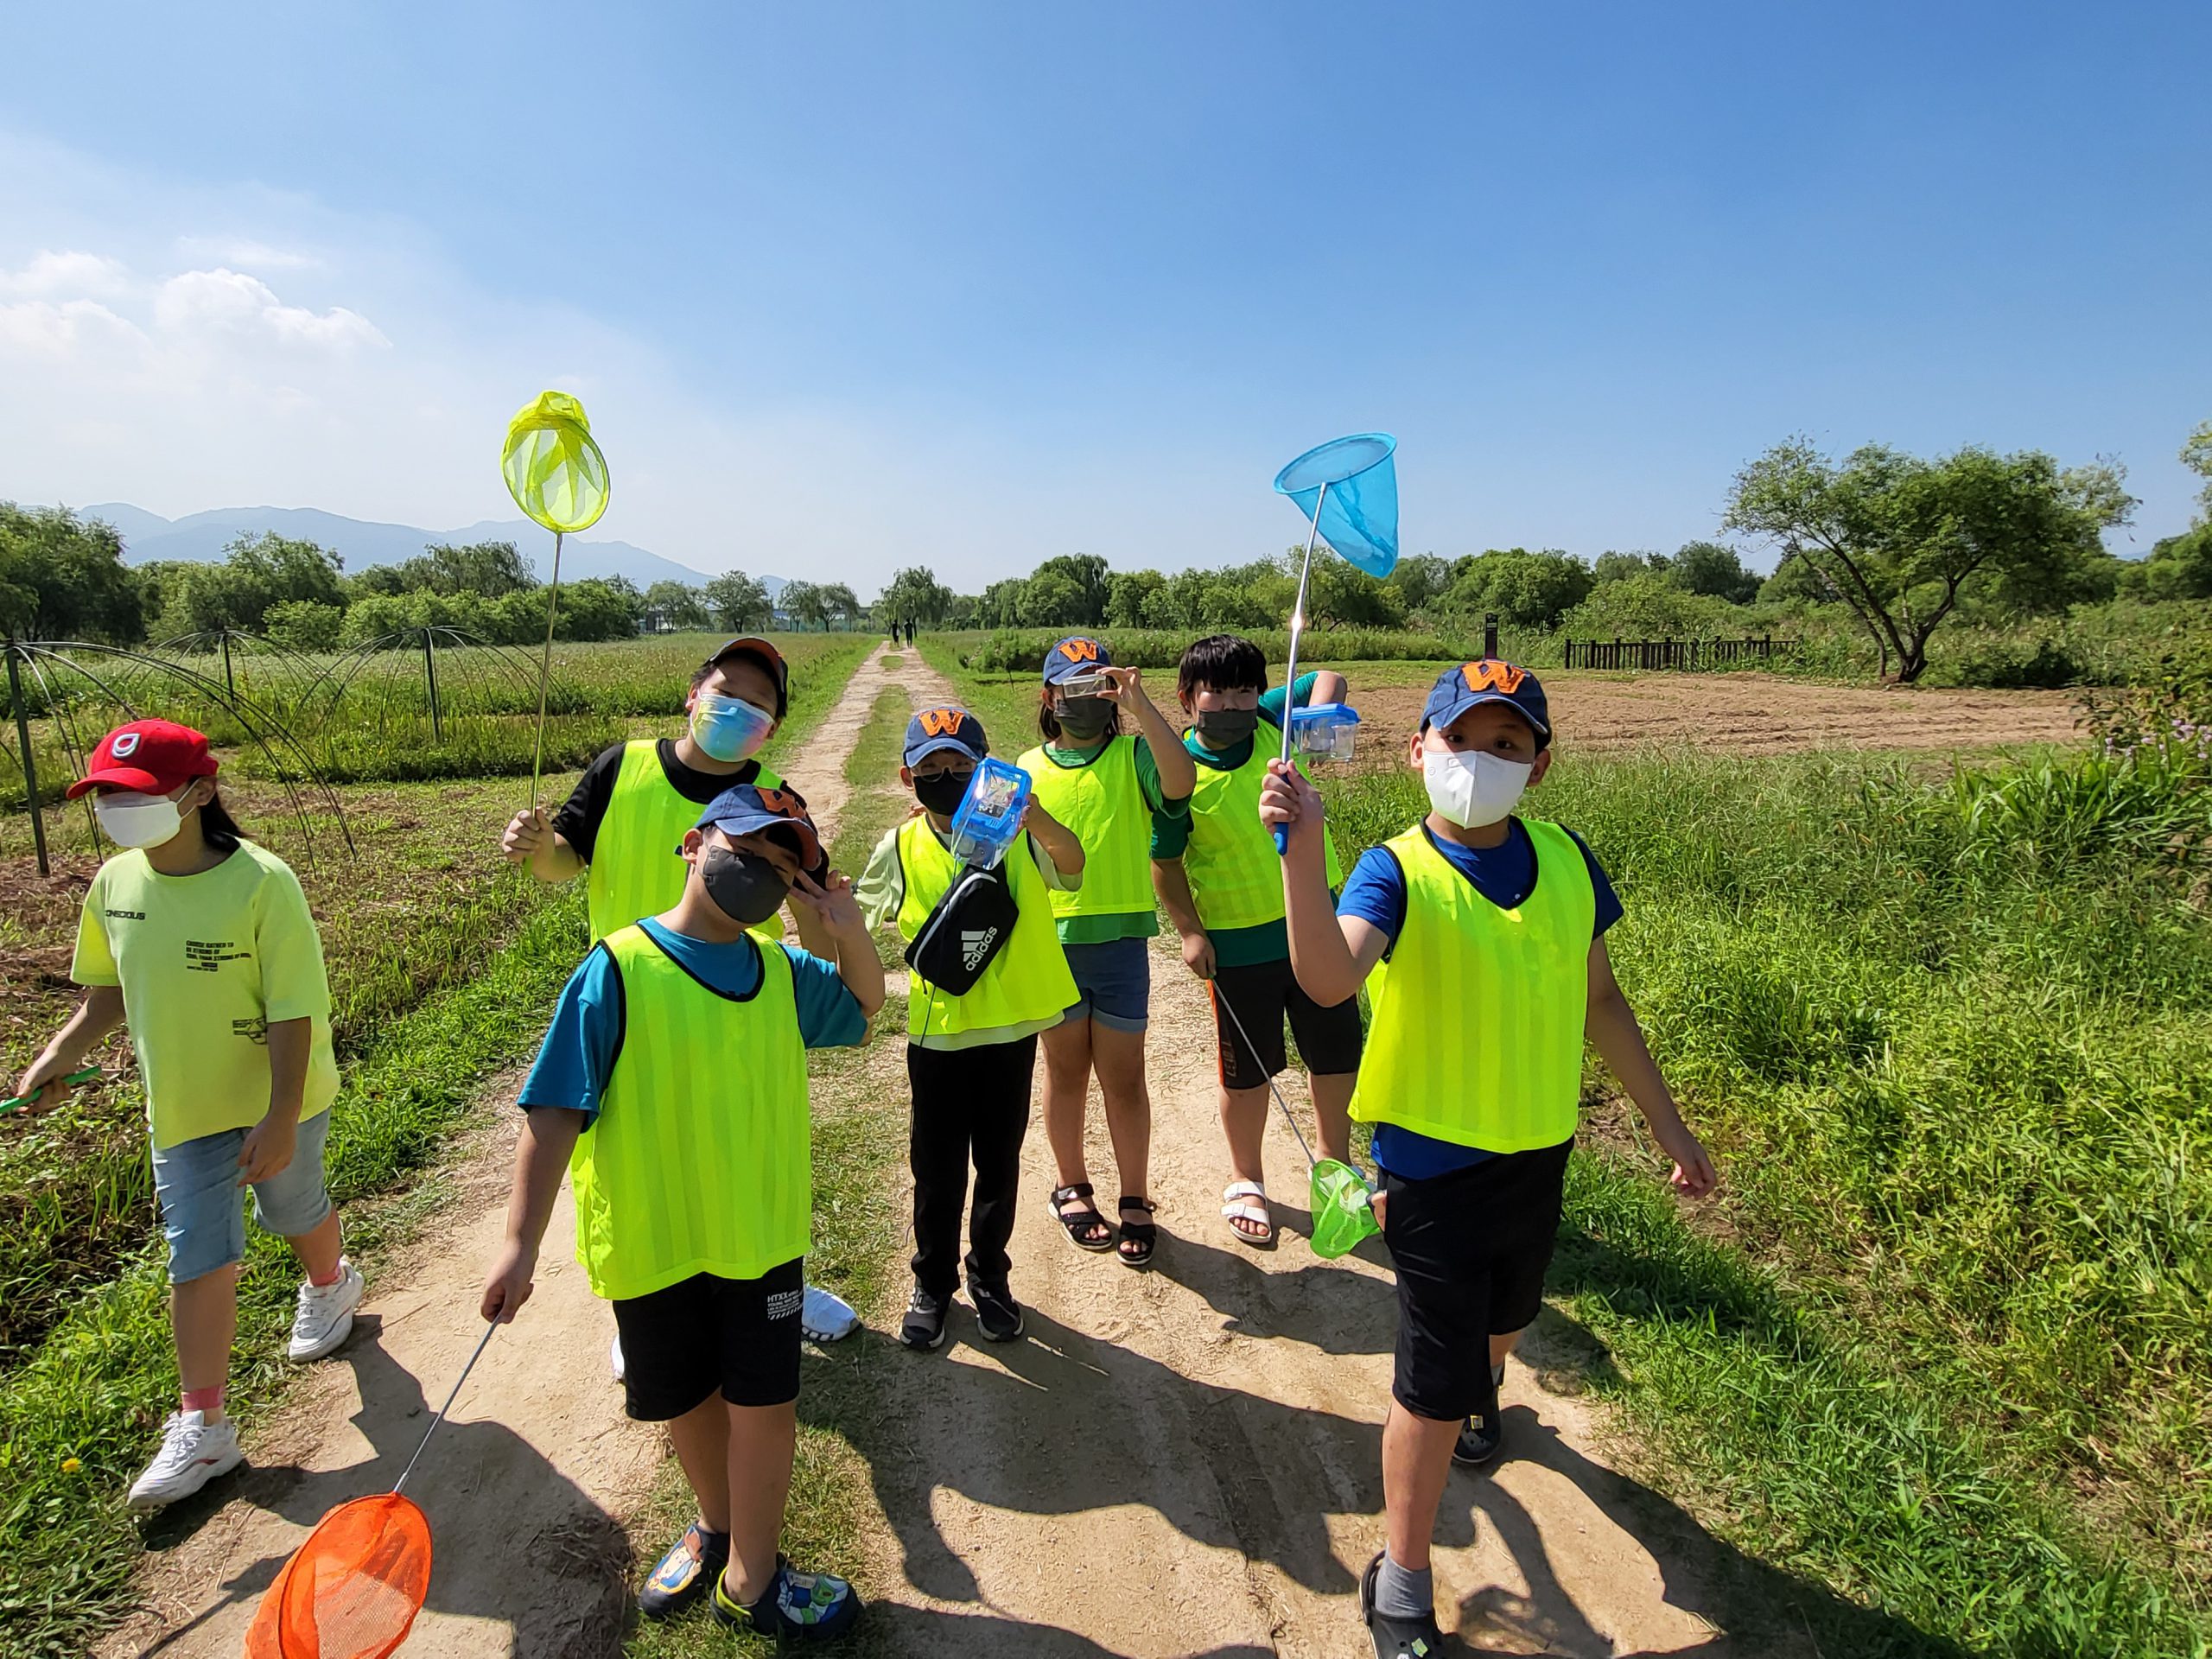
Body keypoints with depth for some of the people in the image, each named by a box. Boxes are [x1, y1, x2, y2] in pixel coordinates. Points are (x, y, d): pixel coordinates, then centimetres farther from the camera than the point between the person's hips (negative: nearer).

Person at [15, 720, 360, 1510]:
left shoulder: (261, 882, -25)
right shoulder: (114, 884, -6)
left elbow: (293, 1011, -22)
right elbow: (109, 989, 12)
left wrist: (279, 1120, -22)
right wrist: (59, 1055, -2)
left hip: (277, 1102, -4)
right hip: (184, 1110, 4)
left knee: (293, 1210, 20)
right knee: (200, 1258, 6)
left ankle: (329, 1286, 53)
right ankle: (201, 1426, 18)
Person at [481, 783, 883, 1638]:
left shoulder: (780, 971, -1)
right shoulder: (617, 969, -14)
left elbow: (864, 1002, 16)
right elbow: (554, 1112, -13)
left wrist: (848, 930, -5)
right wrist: (520, 1242, -16)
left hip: (763, 1234, 2)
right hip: (651, 1242, -2)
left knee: (763, 1401, 7)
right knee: (686, 1401, 18)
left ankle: (749, 1579, 32)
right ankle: (715, 1525, 47)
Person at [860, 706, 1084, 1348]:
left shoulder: (1017, 835, -7)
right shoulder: (900, 849, -2)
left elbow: (1071, 864, -28)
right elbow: (859, 921, 8)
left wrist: (1036, 819, -48)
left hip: (1011, 1027, 0)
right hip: (937, 1031, 1)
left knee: (999, 1162, 14)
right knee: (937, 1169, 13)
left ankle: (991, 1278, 34)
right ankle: (932, 1285, 32)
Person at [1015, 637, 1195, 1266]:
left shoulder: (1133, 754, -1)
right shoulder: (1027, 770, 6)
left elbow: (1182, 780, -23)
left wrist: (1138, 702, -25)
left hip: (1121, 940, -1)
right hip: (1050, 942, 2)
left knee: (1123, 1077, 7)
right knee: (1066, 1071, 15)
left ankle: (1135, 1201, 23)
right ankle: (1072, 1187, 33)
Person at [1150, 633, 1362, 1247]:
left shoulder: (1275, 722, -7)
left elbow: (1330, 679, 7)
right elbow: (1166, 862, -5)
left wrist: (1319, 714, -15)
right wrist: (1190, 932, -11)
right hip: (1238, 943, -3)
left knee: (1336, 1054, 17)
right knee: (1247, 1069, 11)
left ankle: (1335, 1165, 40)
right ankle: (1245, 1181, 34)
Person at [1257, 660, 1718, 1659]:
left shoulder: (1565, 861, -4)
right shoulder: (1397, 872, -20)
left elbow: (1598, 997, 8)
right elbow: (1329, 978, -41)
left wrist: (1666, 1122, 13)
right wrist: (1303, 853, -56)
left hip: (1539, 1155, 6)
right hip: (1435, 1167, -5)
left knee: (1505, 1317, 31)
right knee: (1433, 1392, 3)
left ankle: (1481, 1395, 66)